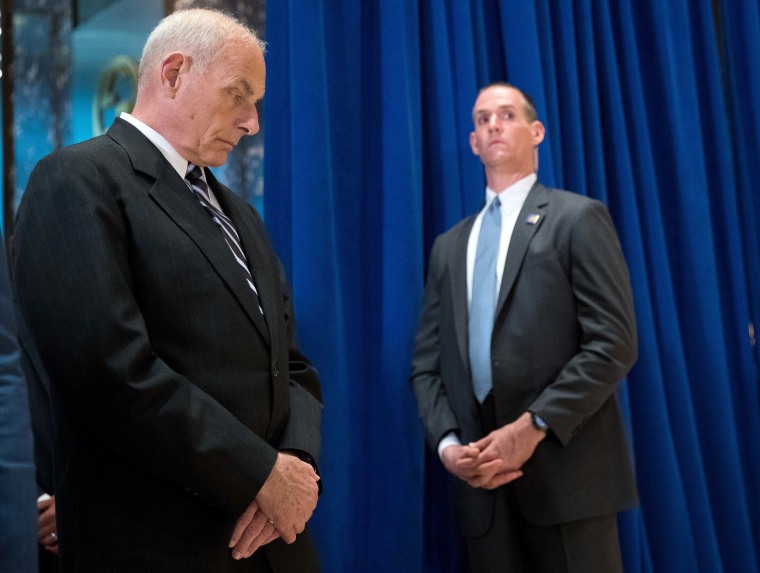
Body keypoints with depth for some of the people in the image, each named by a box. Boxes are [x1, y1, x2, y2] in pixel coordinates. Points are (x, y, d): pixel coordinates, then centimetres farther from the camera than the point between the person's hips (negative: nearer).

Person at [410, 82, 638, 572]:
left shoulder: (578, 218, 2)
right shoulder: (449, 246, 17)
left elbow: (614, 342, -8)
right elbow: (427, 362, 13)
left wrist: (533, 427, -15)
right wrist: (448, 443, -4)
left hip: (564, 472, -4)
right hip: (483, 481, 5)